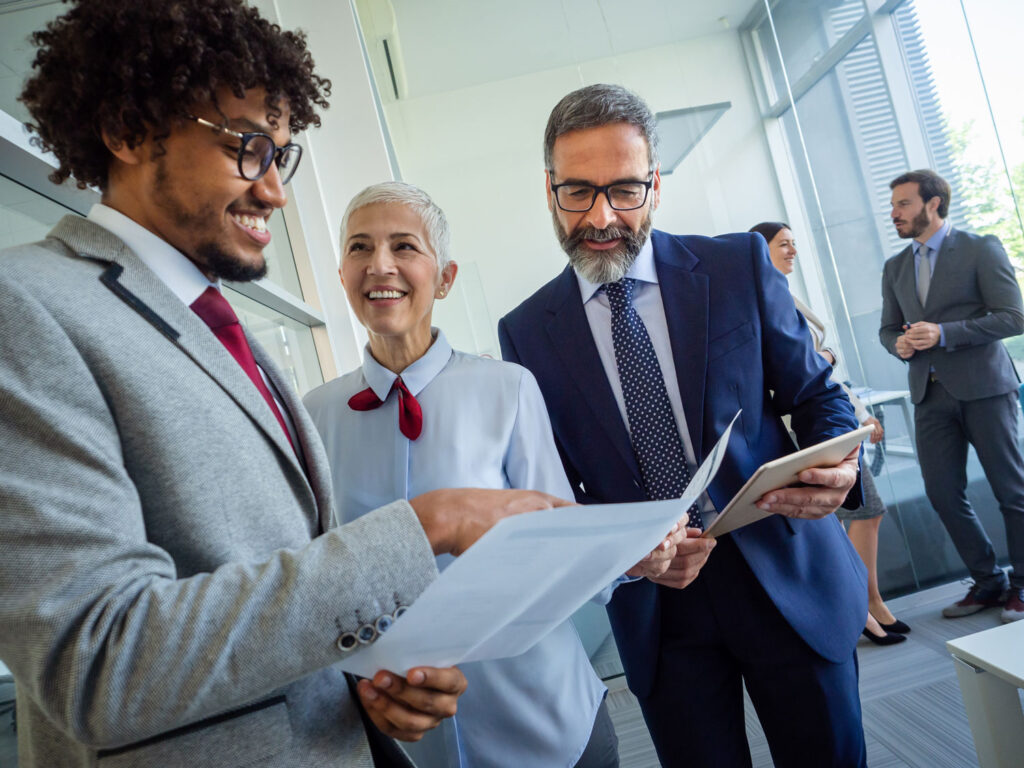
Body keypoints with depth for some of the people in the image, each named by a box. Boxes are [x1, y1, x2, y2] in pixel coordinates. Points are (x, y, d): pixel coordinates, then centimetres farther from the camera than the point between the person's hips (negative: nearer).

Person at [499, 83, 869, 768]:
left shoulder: (739, 265, -3)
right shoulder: (527, 331, -3)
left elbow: (817, 395, 3)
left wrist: (838, 466, -19)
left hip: (790, 578, 1)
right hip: (655, 602, 0)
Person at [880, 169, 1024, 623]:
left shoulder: (981, 249, -2)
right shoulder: (895, 268, 14)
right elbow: (888, 328, 18)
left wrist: (943, 334, -19)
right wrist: (899, 343, -5)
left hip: (983, 386, -5)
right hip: (930, 393, 5)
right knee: (943, 494, 4)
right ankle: (987, 582, 21)